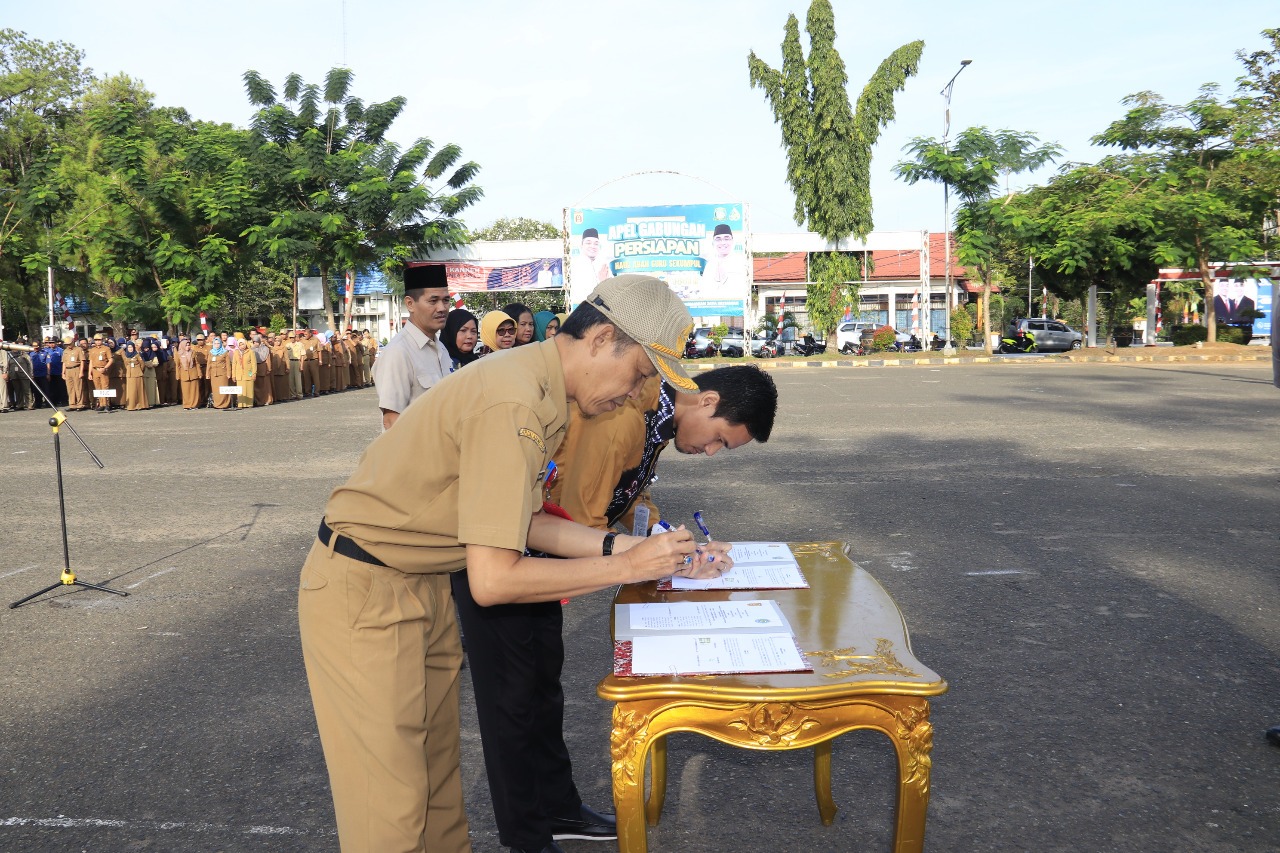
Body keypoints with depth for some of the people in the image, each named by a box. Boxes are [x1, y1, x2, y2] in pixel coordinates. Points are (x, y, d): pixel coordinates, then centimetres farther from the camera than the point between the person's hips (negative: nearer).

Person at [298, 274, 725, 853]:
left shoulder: (538, 385, 2)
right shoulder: (514, 404, -29)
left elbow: (522, 522, 7)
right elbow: (493, 580, -29)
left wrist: (622, 544, -2)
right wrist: (627, 567, -20)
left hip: (424, 585, 9)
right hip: (363, 595, -9)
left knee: (436, 765, 17)